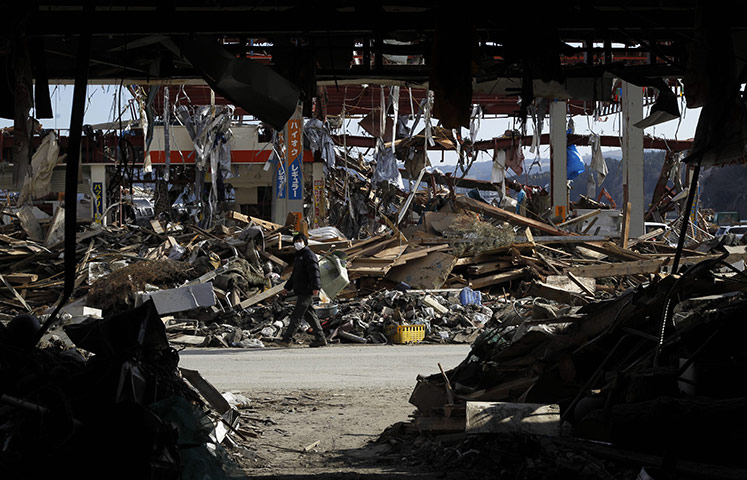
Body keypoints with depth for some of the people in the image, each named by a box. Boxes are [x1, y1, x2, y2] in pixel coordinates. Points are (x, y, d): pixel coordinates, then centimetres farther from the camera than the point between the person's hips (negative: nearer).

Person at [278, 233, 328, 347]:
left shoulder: (309, 255, -10)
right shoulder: (298, 256, 22)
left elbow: (314, 272, -21)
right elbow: (294, 274, 31)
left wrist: (315, 287, -31)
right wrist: (287, 288, 30)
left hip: (306, 291, -10)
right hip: (301, 291, 10)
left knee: (297, 315, -11)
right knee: (309, 315, 9)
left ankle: (287, 339, -13)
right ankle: (320, 339, 12)